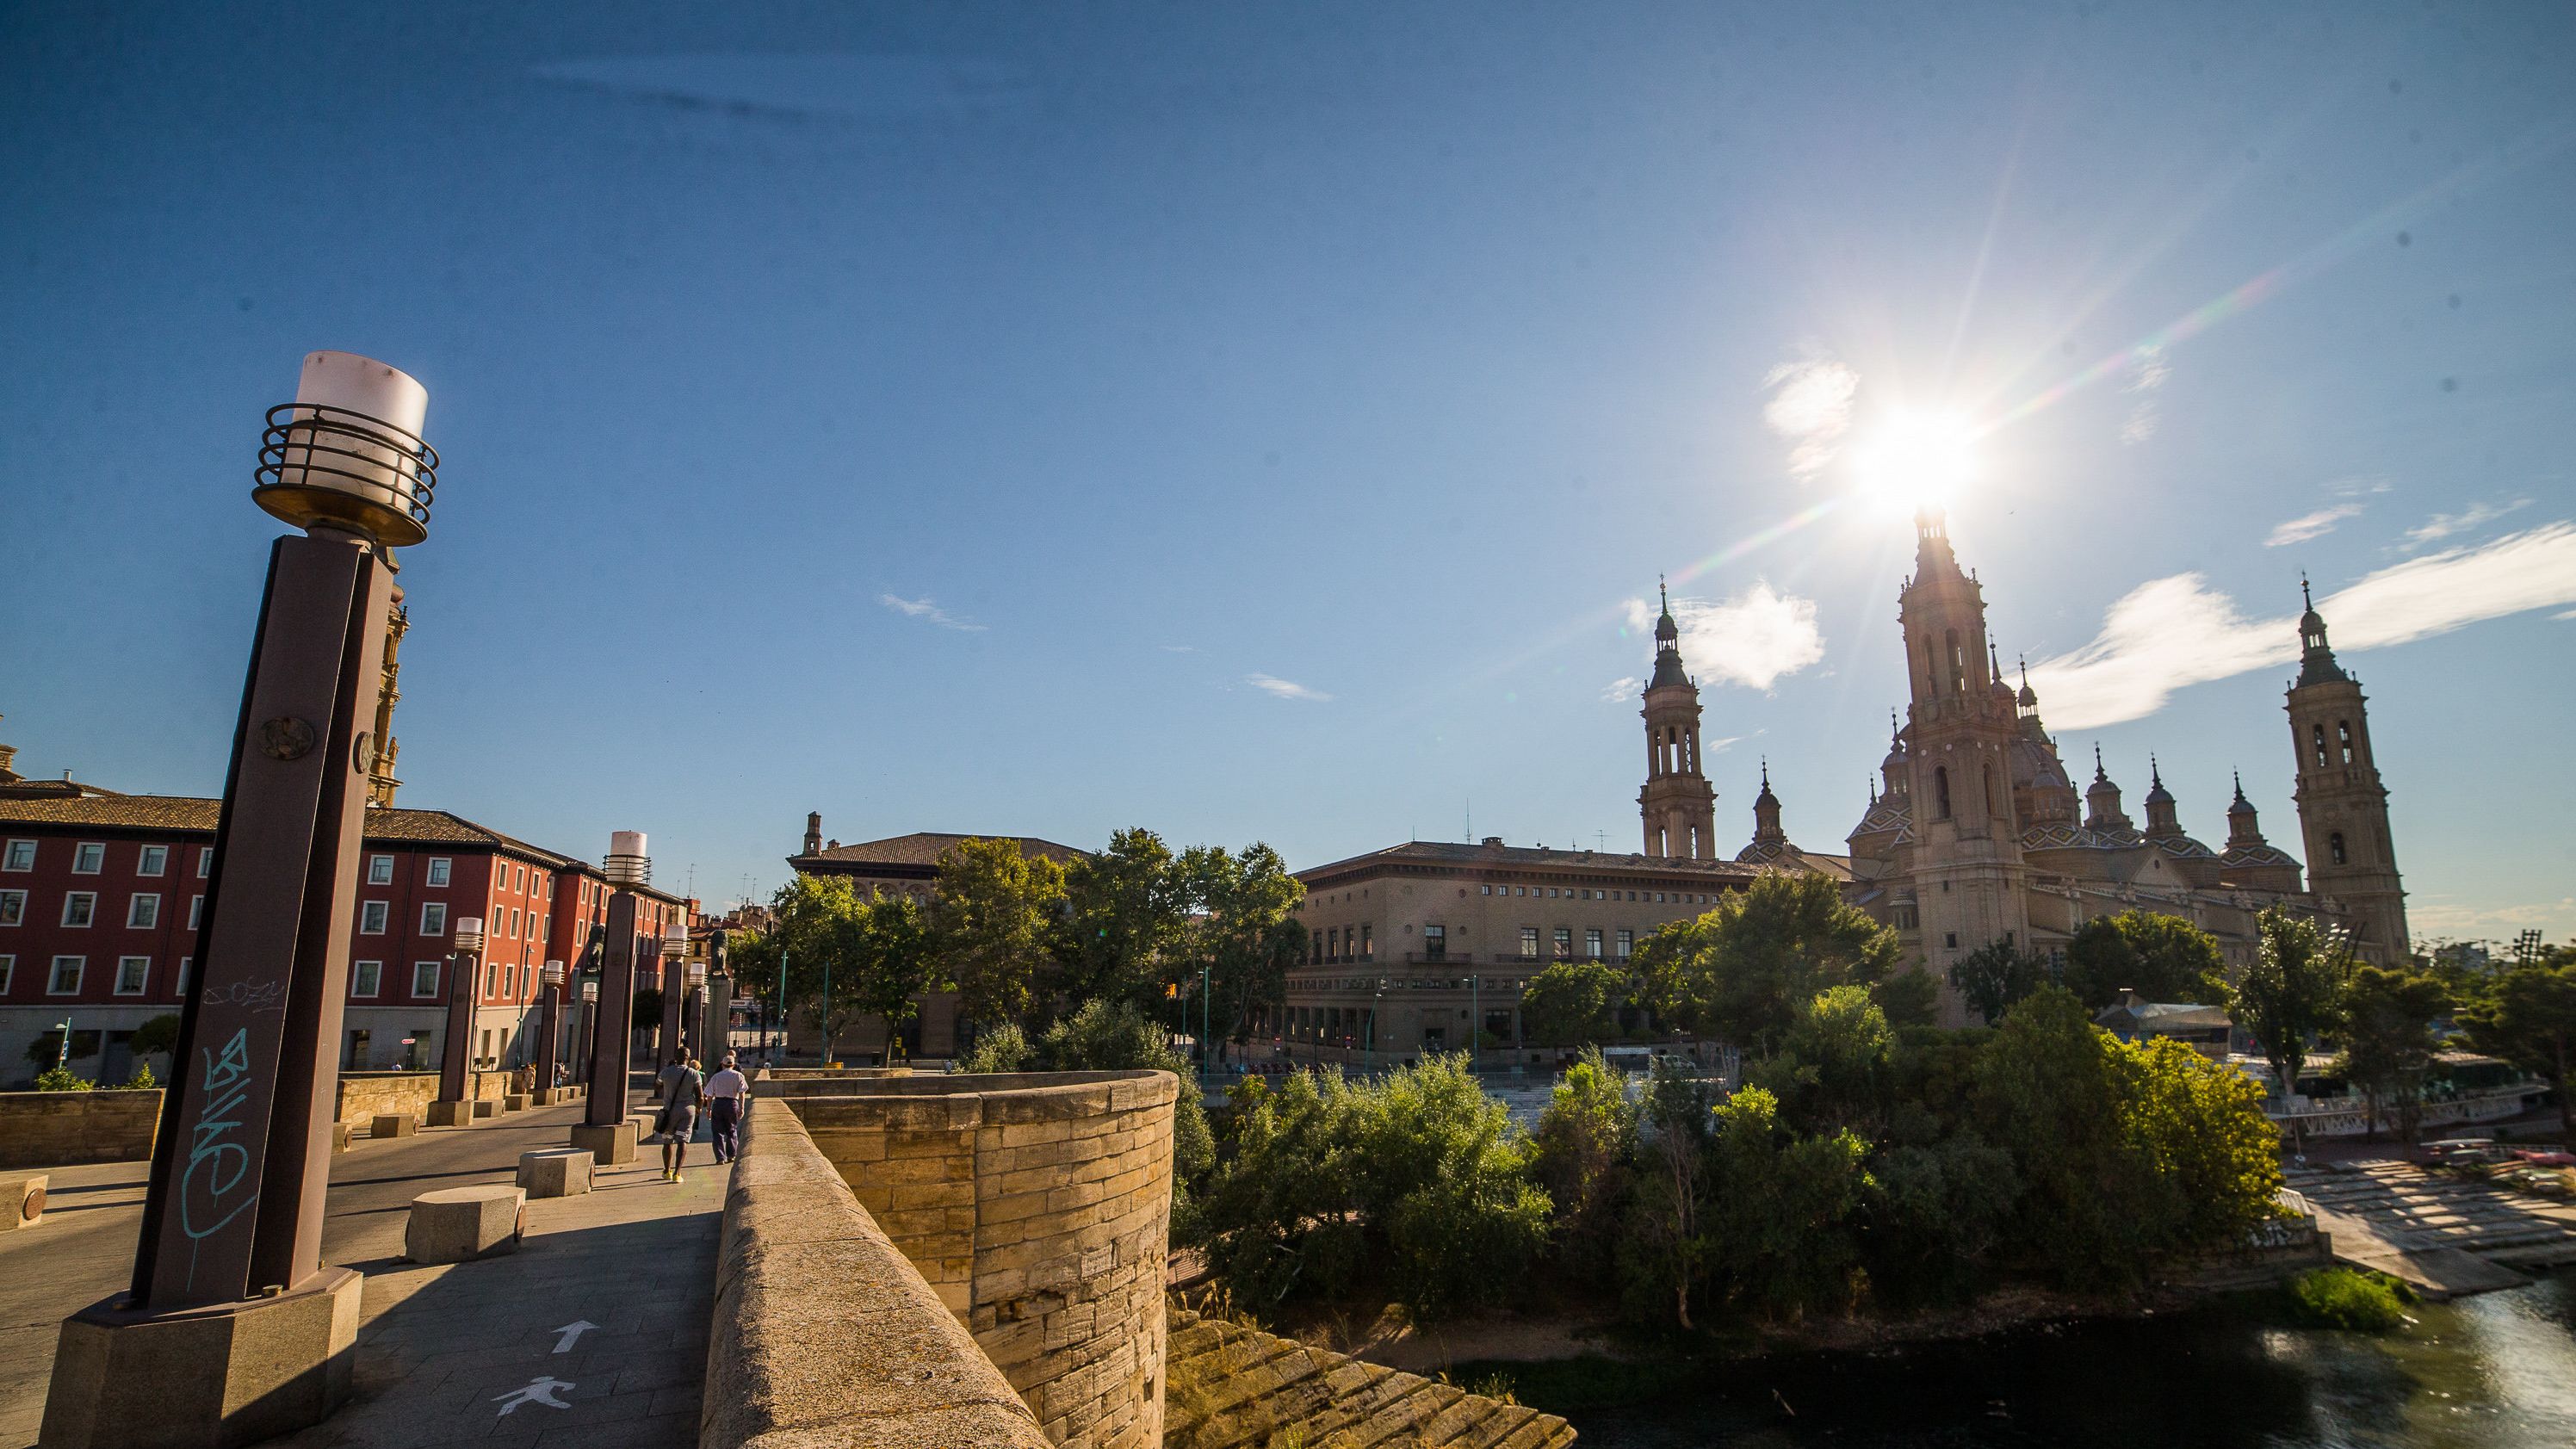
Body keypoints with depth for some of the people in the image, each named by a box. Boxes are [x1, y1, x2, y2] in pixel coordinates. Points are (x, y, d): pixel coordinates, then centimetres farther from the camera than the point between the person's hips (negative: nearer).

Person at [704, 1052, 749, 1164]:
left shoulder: (716, 1076, 8)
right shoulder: (738, 1075, 5)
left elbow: (710, 1095, 6)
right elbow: (742, 1093, -3)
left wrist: (708, 1109, 12)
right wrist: (742, 1108, -2)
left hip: (718, 1103, 0)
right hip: (732, 1103, 0)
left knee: (718, 1132, 6)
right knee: (732, 1130, 15)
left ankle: (721, 1157, 1)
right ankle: (731, 1155, 16)